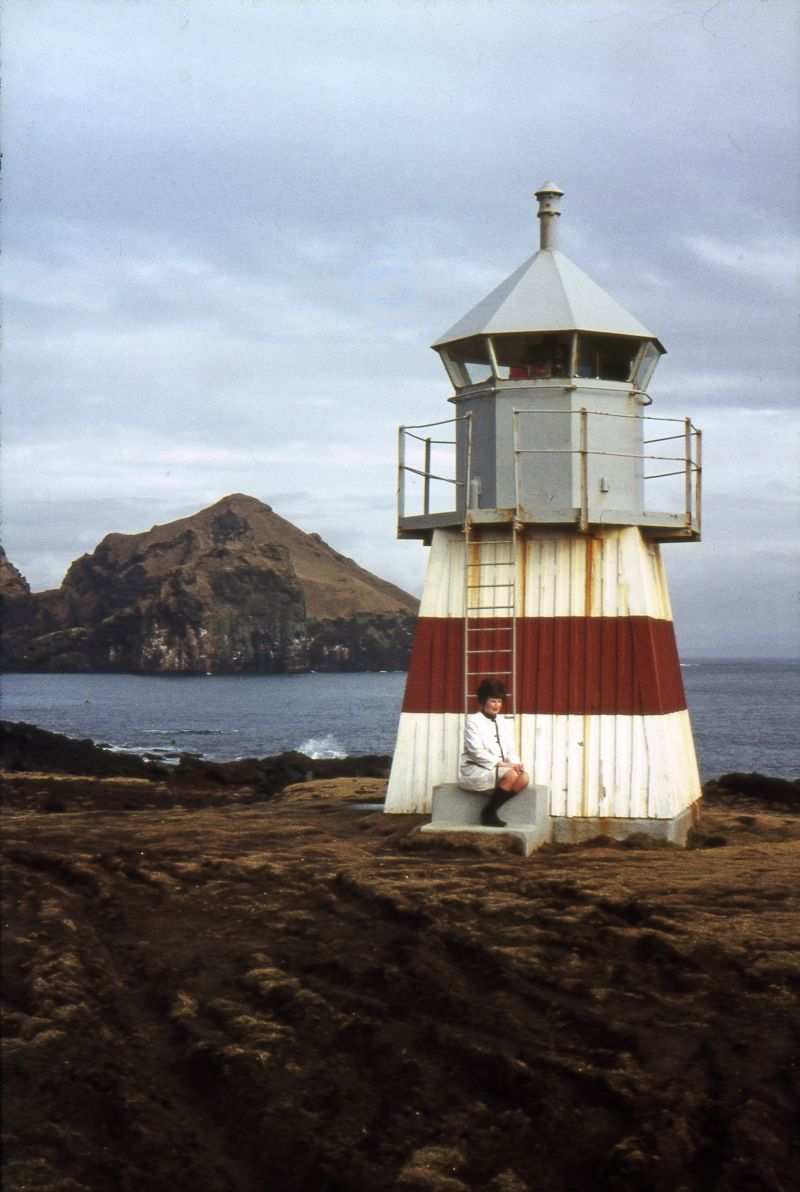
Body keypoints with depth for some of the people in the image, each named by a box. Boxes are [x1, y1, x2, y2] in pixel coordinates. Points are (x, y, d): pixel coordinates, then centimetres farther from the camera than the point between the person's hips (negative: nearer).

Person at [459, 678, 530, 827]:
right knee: (510, 775, -31)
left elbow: (511, 751, 14)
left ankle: (491, 812, -15)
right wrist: (502, 764, -20)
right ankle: (488, 813, -16)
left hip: (500, 768, 7)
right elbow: (477, 752, -14)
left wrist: (516, 764, -10)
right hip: (474, 770, -7)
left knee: (524, 778, -21)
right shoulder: (473, 720, -4)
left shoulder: (501, 723, 19)